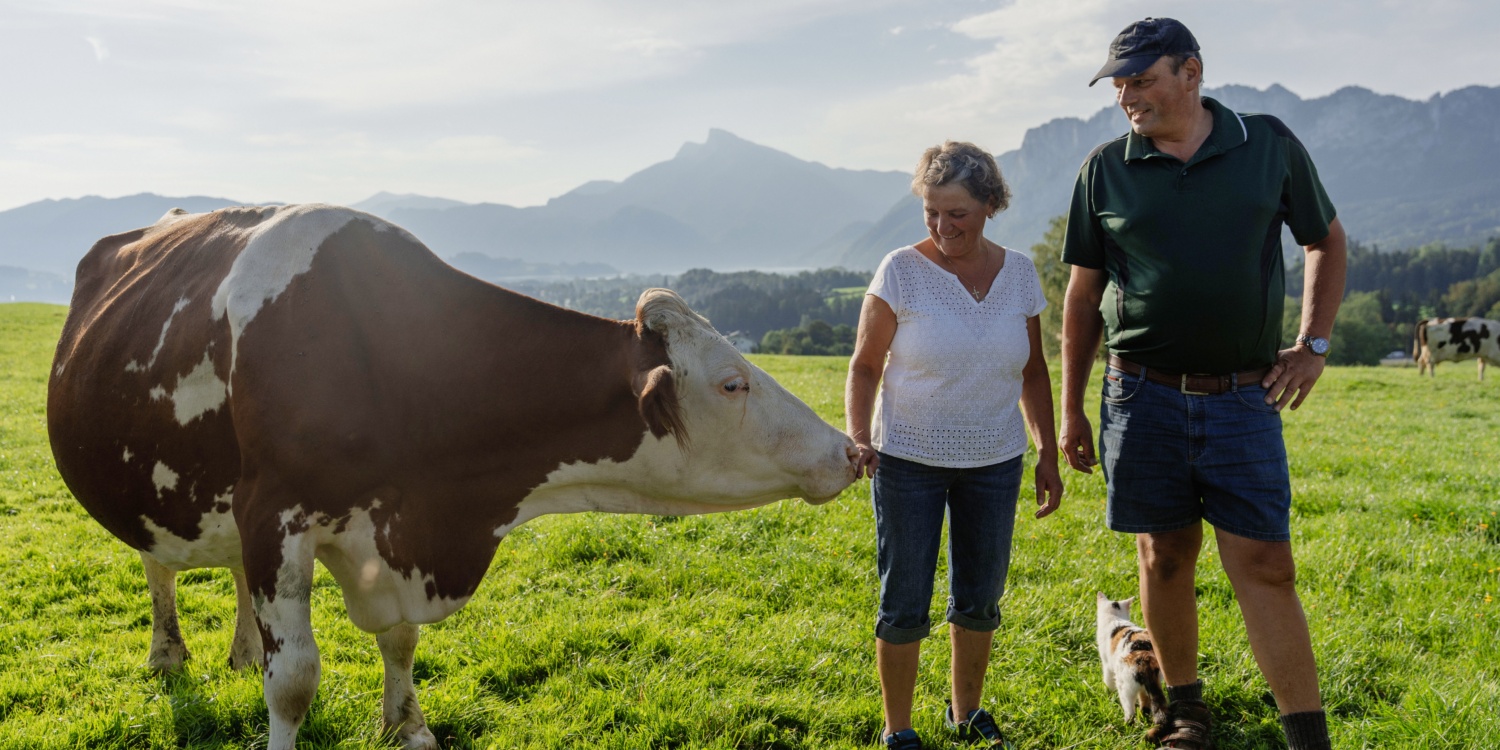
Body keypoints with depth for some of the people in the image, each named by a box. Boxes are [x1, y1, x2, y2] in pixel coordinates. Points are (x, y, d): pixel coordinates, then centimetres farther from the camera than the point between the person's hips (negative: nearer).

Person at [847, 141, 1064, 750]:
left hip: (994, 460, 4)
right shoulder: (901, 271, -11)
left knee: (980, 599, 14)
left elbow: (1033, 371, 9)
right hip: (908, 459, -3)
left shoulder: (1018, 272, 0)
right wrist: (859, 440, -22)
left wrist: (1048, 453, 8)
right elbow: (865, 365, -8)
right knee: (904, 603, 3)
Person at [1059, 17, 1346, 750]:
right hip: (1143, 397, 1)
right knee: (1165, 558, 9)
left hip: (1244, 399, -1)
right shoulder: (1105, 169, 2)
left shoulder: (1269, 143, 2)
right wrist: (1070, 410, 6)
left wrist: (1314, 342, 3)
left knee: (1264, 566, -4)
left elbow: (1326, 241, 15)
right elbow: (1082, 295, 7)